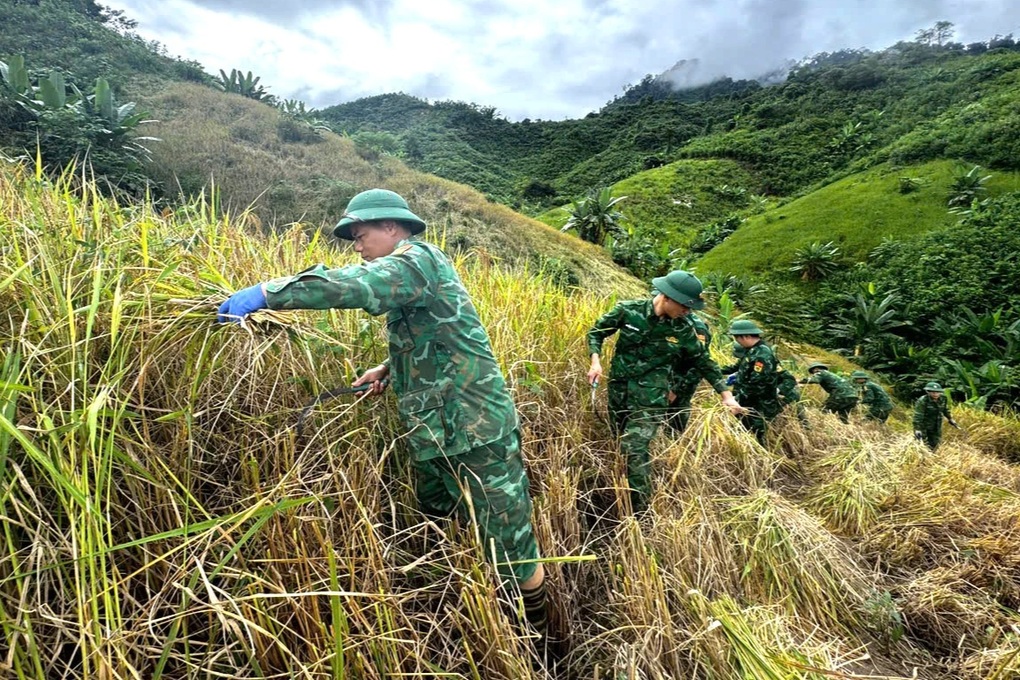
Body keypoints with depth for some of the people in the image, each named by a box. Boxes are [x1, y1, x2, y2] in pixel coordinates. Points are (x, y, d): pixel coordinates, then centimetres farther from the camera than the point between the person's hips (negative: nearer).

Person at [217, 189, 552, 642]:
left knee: (508, 548, 1)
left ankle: (538, 636, 21)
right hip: (435, 434, 10)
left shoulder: (418, 258, -13)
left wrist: (265, 292, -29)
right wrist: (388, 368, 14)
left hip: (476, 431, -10)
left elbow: (356, 284, -32)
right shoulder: (409, 271, 18)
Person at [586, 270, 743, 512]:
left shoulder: (683, 329, -5)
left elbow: (703, 361, 8)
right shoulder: (628, 310, -9)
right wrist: (596, 361, -14)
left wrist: (726, 394, 6)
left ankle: (640, 511, -3)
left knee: (634, 449, -15)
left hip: (651, 397, -2)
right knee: (622, 446, 14)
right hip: (619, 390, 2)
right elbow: (596, 331, 2)